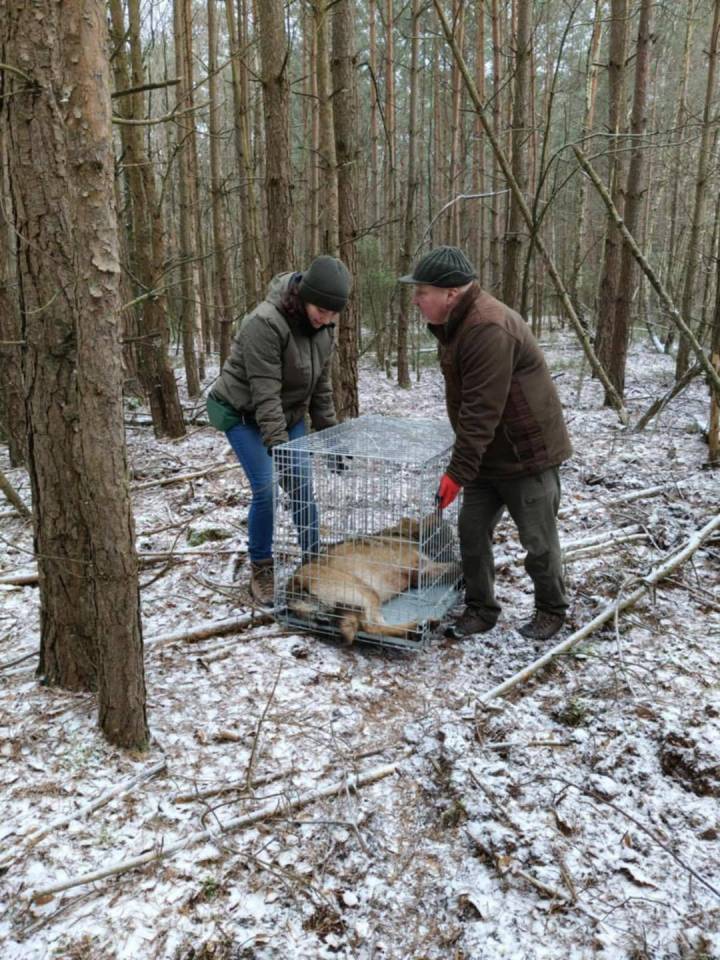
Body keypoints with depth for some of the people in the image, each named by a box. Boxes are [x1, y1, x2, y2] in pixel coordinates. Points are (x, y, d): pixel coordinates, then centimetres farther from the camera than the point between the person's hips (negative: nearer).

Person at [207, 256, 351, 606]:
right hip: (242, 413, -6)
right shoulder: (265, 323, -30)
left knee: (302, 486, 1)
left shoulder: (322, 327, -6)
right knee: (266, 489, -12)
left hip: (288, 412, 6)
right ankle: (261, 570, 6)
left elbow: (321, 386, 3)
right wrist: (279, 446, -34)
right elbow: (264, 394, -32)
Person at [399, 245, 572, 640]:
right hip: (487, 453, 9)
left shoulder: (489, 328, -26)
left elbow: (482, 412, -29)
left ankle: (551, 610, 28)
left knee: (538, 541, 6)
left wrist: (458, 472, -25)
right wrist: (464, 463, 14)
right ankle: (480, 609, 25)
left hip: (528, 454, -9)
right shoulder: (454, 323, 7)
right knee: (471, 531, 10)